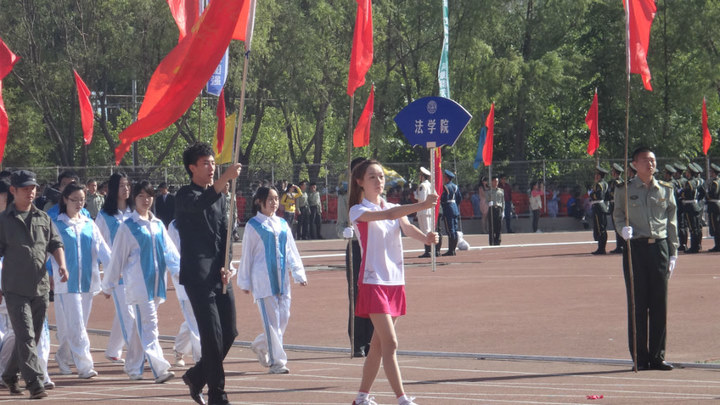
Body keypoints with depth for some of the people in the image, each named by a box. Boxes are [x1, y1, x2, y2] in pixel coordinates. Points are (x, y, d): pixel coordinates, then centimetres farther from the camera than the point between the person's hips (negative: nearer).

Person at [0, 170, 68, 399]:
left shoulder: (44, 218, 12)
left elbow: (55, 244, 11)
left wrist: (62, 265, -9)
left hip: (41, 288, 5)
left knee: (32, 337, 12)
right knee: (25, 336, -13)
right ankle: (35, 382, -17)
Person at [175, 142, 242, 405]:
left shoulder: (219, 197, 17)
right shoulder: (185, 195, -6)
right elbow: (200, 204, -30)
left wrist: (226, 266, 2)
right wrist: (225, 179, -42)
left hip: (220, 275, 7)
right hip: (197, 275, -7)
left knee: (229, 333, 6)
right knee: (212, 335, -9)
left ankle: (197, 376, 26)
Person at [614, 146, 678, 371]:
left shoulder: (665, 190, 10)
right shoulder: (625, 190, 4)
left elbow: (672, 222, 12)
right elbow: (618, 215, 11)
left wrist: (673, 253, 7)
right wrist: (623, 229, -12)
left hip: (659, 246, 2)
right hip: (635, 247, -2)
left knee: (660, 304, 2)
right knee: (638, 304, -2)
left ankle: (657, 356, 9)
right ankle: (641, 358, 3)